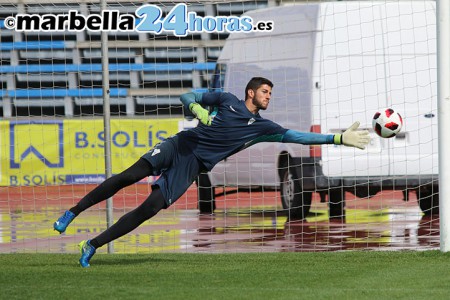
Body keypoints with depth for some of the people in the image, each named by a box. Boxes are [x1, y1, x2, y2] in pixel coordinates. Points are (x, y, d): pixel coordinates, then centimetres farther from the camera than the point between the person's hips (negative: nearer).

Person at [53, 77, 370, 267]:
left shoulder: (261, 126, 8)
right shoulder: (228, 100, 6)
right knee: (130, 176, -21)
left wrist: (339, 138, -1)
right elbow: (188, 96, 11)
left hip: (193, 167, 1)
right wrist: (196, 108, -12)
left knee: (150, 208, -15)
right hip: (180, 144, -1)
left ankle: (93, 245, -8)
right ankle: (73, 212, -11)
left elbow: (296, 135, 5)